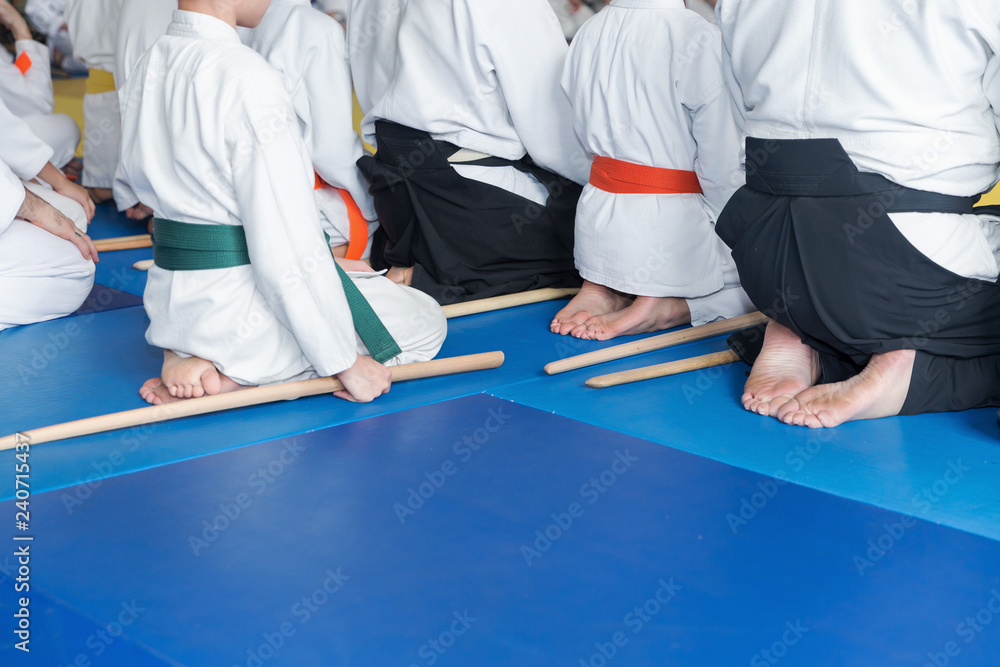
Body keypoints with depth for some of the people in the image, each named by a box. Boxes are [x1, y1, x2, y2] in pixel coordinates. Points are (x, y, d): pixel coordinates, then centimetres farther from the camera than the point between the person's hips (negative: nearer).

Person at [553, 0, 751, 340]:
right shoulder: (697, 38, -18)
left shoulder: (588, 33, 3)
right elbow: (720, 164, -15)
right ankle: (663, 308, -9)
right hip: (667, 226, -7)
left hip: (597, 219, 7)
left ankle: (603, 289, 6)